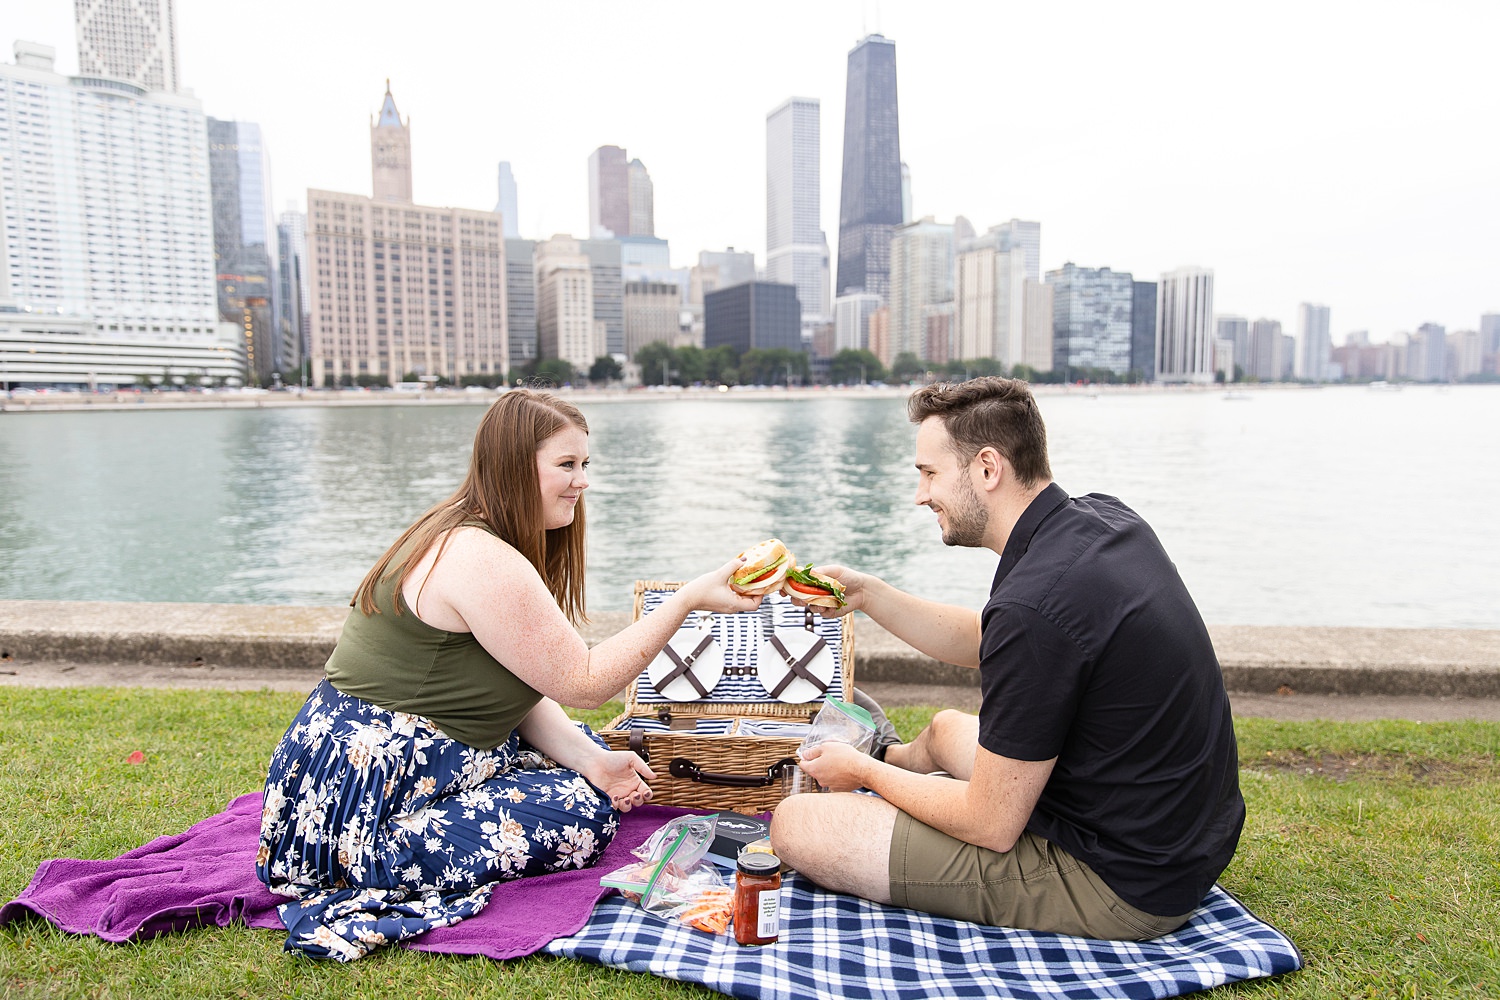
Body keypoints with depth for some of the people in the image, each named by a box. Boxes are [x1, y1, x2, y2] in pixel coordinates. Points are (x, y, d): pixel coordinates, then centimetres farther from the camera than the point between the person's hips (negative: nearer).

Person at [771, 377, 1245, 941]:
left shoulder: (1033, 604, -30)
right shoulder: (1103, 518, -1)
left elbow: (991, 827, -20)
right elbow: (983, 645, 15)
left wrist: (864, 773, -4)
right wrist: (866, 595, 8)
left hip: (1118, 887, -9)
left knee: (797, 826, -11)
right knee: (946, 727, 29)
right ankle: (887, 758, 60)